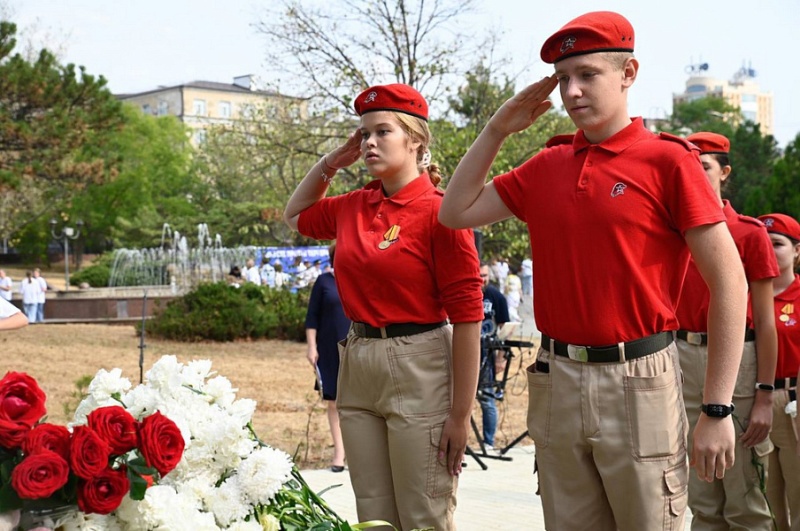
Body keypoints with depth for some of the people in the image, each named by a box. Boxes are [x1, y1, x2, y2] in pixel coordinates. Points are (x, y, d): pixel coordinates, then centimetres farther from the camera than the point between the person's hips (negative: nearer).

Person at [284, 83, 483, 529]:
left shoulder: (438, 211, -11)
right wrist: (331, 162, 15)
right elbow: (296, 215, 32)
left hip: (419, 372, -6)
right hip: (357, 367, 7)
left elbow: (467, 315, -13)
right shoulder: (353, 207, 9)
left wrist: (460, 415, -16)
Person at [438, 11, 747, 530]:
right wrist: (498, 129, 7)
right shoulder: (548, 166, 9)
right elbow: (456, 212, 16)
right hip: (556, 383, 5)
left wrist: (718, 410, -12)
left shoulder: (668, 160, -7)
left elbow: (729, 283, -9)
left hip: (638, 383, -5)